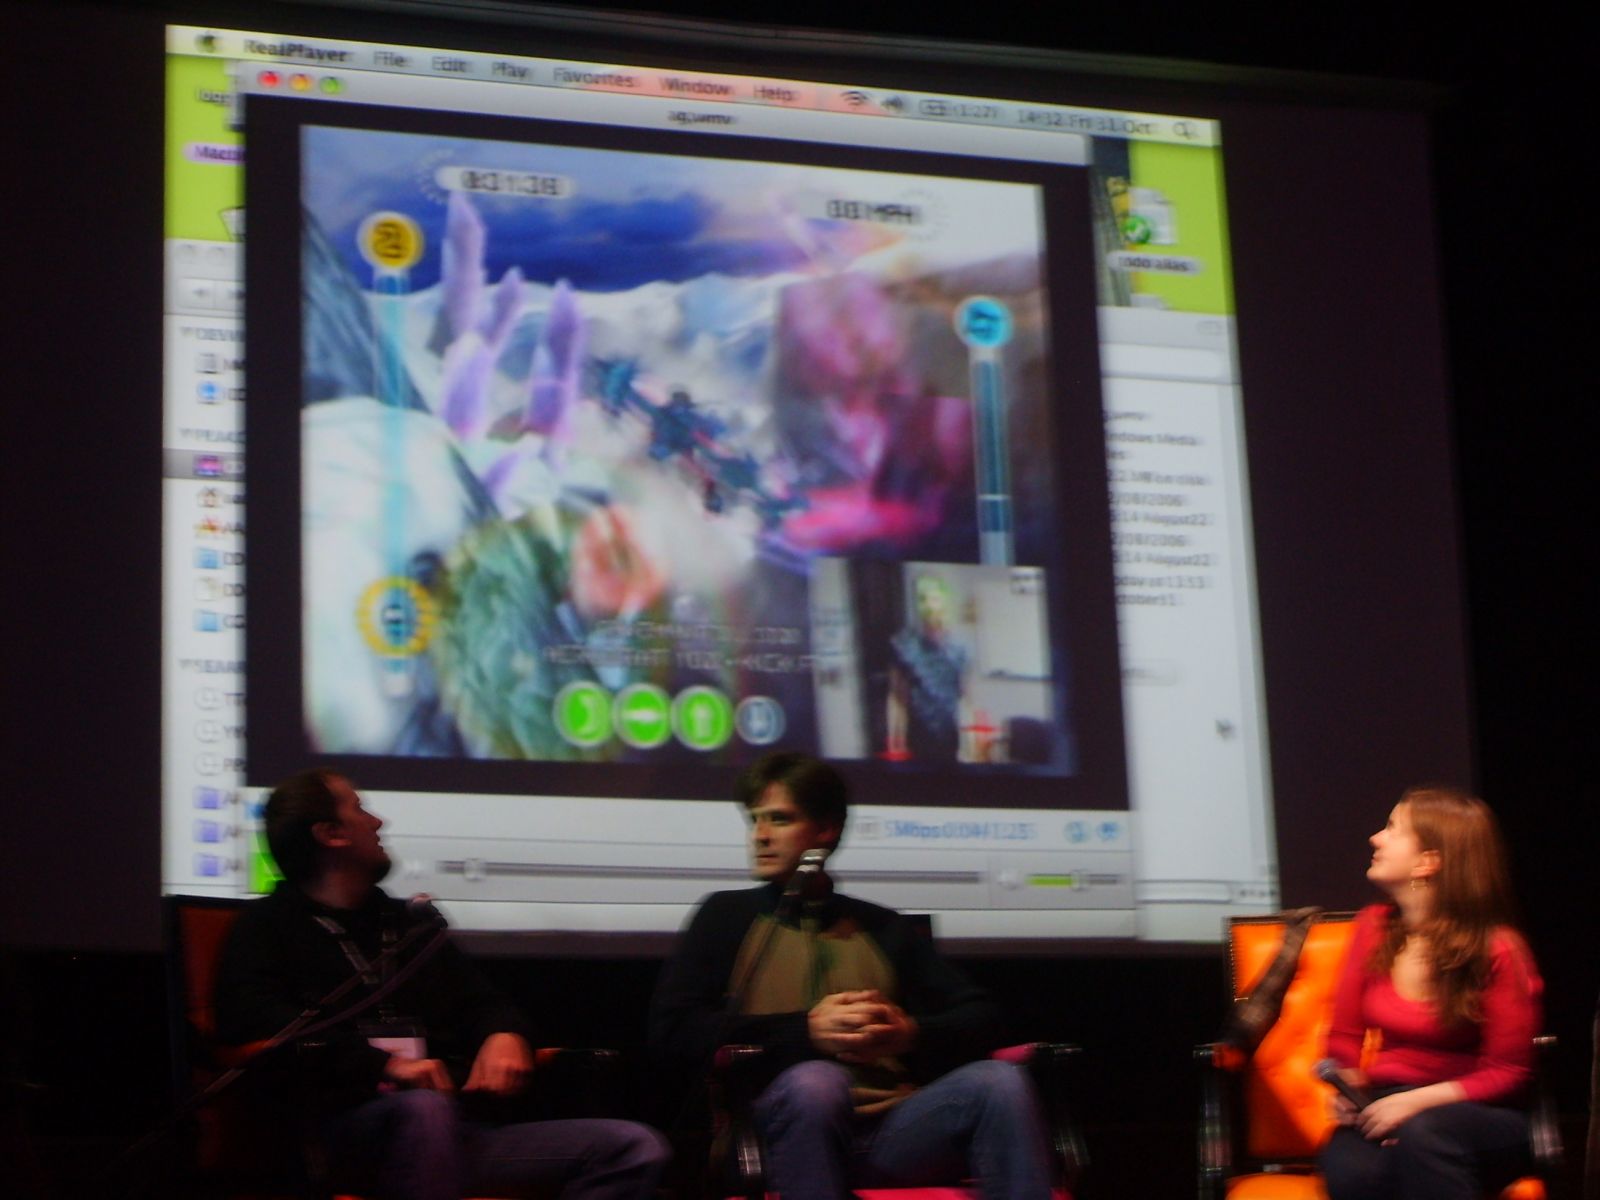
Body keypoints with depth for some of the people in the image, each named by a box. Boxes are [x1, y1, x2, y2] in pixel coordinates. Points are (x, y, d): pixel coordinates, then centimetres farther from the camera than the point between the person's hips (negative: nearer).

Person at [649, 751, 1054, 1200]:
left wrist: (912, 1035, -6)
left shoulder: (883, 928, 24)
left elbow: (979, 1016, 18)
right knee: (816, 1080, -38)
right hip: (789, 1130, -3)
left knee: (1000, 1082, -26)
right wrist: (807, 1031, -6)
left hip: (892, 1133, 3)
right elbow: (671, 1029, 3)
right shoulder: (729, 916, 17)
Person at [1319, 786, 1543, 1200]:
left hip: (1478, 1115, -3)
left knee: (1422, 1133, -39)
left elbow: (1507, 1072, -5)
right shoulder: (1374, 928, 6)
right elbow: (1344, 1038, 16)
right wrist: (1346, 1086, -7)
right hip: (1384, 1104, 3)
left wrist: (1418, 1101, -18)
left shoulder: (1498, 950, -9)